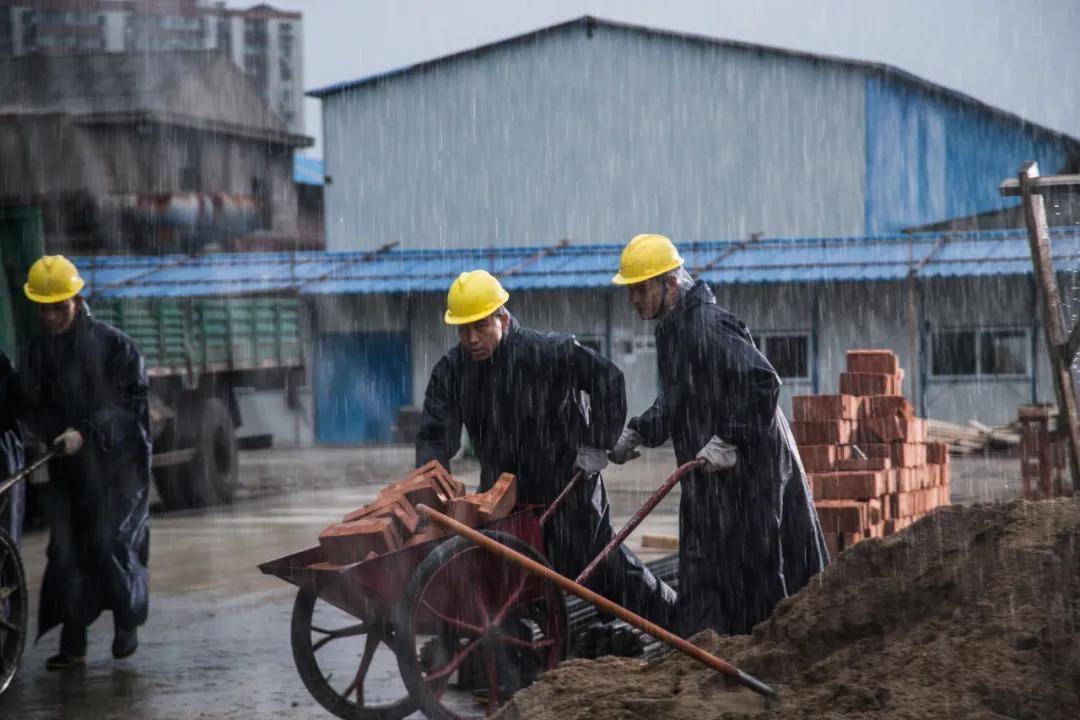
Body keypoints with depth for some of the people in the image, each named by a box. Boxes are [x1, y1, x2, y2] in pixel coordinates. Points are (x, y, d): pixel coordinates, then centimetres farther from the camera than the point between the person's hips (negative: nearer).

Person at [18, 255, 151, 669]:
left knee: (110, 544, -9)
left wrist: (86, 433, -19)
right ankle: (72, 642, 7)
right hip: (64, 467, 4)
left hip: (113, 464, -4)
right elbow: (31, 409, 10)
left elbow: (130, 402, -9)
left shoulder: (113, 345, -7)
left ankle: (127, 623, 14)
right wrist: (52, 437, -11)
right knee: (65, 550, 0)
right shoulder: (36, 353, 7)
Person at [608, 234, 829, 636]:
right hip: (709, 475, 10)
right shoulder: (672, 328, 14)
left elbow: (763, 383, -26)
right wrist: (638, 433, 16)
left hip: (748, 470, -10)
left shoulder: (708, 327, -19)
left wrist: (729, 440, -25)